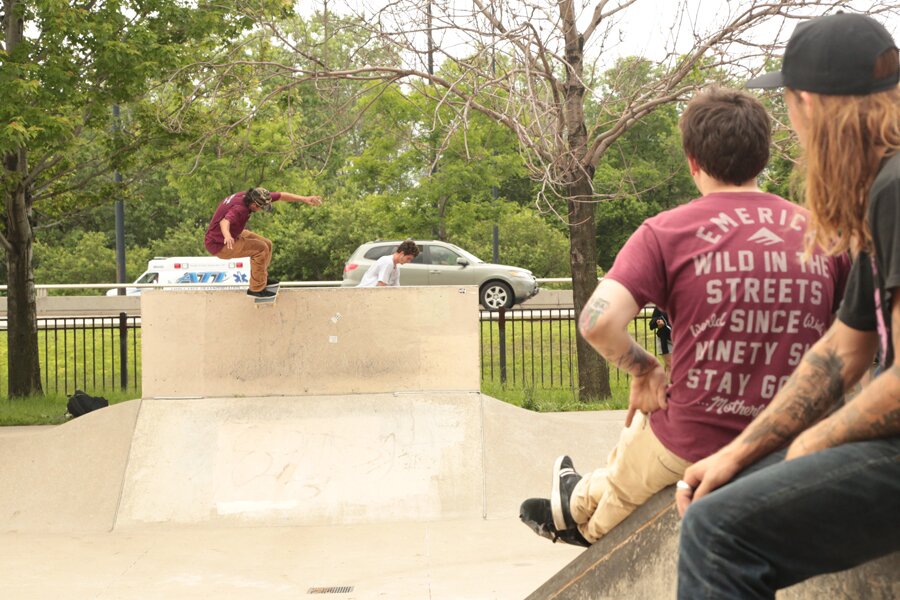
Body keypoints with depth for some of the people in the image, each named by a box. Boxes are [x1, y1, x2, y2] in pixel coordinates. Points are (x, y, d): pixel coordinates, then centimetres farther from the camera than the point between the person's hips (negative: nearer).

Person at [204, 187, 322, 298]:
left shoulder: (253, 196, -9)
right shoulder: (239, 208, -36)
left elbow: (281, 196, -2)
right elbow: (224, 222, -56)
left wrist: (304, 199, -6)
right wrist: (227, 236, -78)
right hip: (219, 244, -9)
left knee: (267, 244, 11)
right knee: (261, 249, -19)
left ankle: (262, 277, 31)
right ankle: (257, 288, -7)